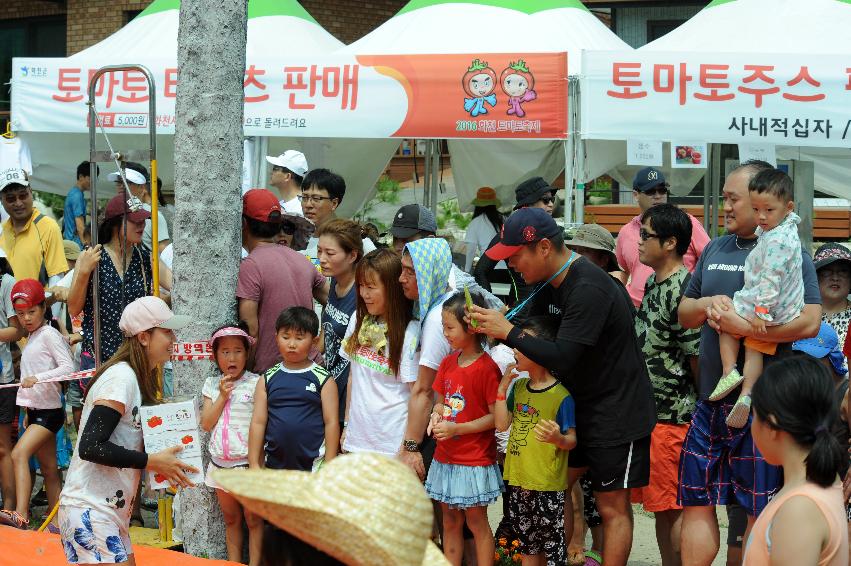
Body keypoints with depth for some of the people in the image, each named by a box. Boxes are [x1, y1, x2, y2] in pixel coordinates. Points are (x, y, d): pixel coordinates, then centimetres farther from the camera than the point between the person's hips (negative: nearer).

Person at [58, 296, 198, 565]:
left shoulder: (139, 379, 15)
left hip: (111, 510, 10)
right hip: (89, 510, -10)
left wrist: (165, 464, 3)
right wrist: (152, 461, -18)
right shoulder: (121, 377, -15)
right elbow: (91, 446, -22)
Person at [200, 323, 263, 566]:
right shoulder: (212, 385, 5)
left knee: (252, 518, 3)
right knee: (231, 519, 15)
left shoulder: (255, 384, -8)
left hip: (247, 462, -5)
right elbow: (206, 424, -1)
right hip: (220, 463, 5)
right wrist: (223, 395, -10)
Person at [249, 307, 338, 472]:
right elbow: (258, 422, 5)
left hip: (312, 465, -2)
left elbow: (331, 422, -2)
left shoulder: (323, 380, -1)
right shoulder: (267, 380, 6)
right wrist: (254, 464, 1)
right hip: (274, 464, 2)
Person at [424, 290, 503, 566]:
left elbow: (496, 416, -15)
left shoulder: (486, 368, -16)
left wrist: (457, 428, -20)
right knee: (450, 521, 14)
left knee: (476, 522, 3)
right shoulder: (448, 363, 6)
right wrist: (437, 414, -6)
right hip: (445, 458, 7)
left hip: (475, 460, -7)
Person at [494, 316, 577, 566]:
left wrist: (557, 438, -33)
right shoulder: (518, 387, 8)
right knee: (527, 545, 18)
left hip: (548, 487, -7)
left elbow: (572, 441, -10)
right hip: (518, 481, 7)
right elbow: (502, 424, 3)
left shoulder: (561, 395, -13)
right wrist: (503, 387, -2)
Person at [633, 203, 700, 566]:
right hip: (650, 412, 9)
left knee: (673, 508, -3)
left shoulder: (681, 291, -16)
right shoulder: (652, 284, 13)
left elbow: (698, 356, -15)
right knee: (661, 507, 14)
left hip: (673, 415, -9)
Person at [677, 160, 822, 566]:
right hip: (709, 400, 6)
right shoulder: (715, 249, 14)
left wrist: (743, 326, -23)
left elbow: (809, 322, -18)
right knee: (696, 501, 9)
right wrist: (707, 305, -4)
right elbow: (684, 314, 18)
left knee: (759, 511, 1)